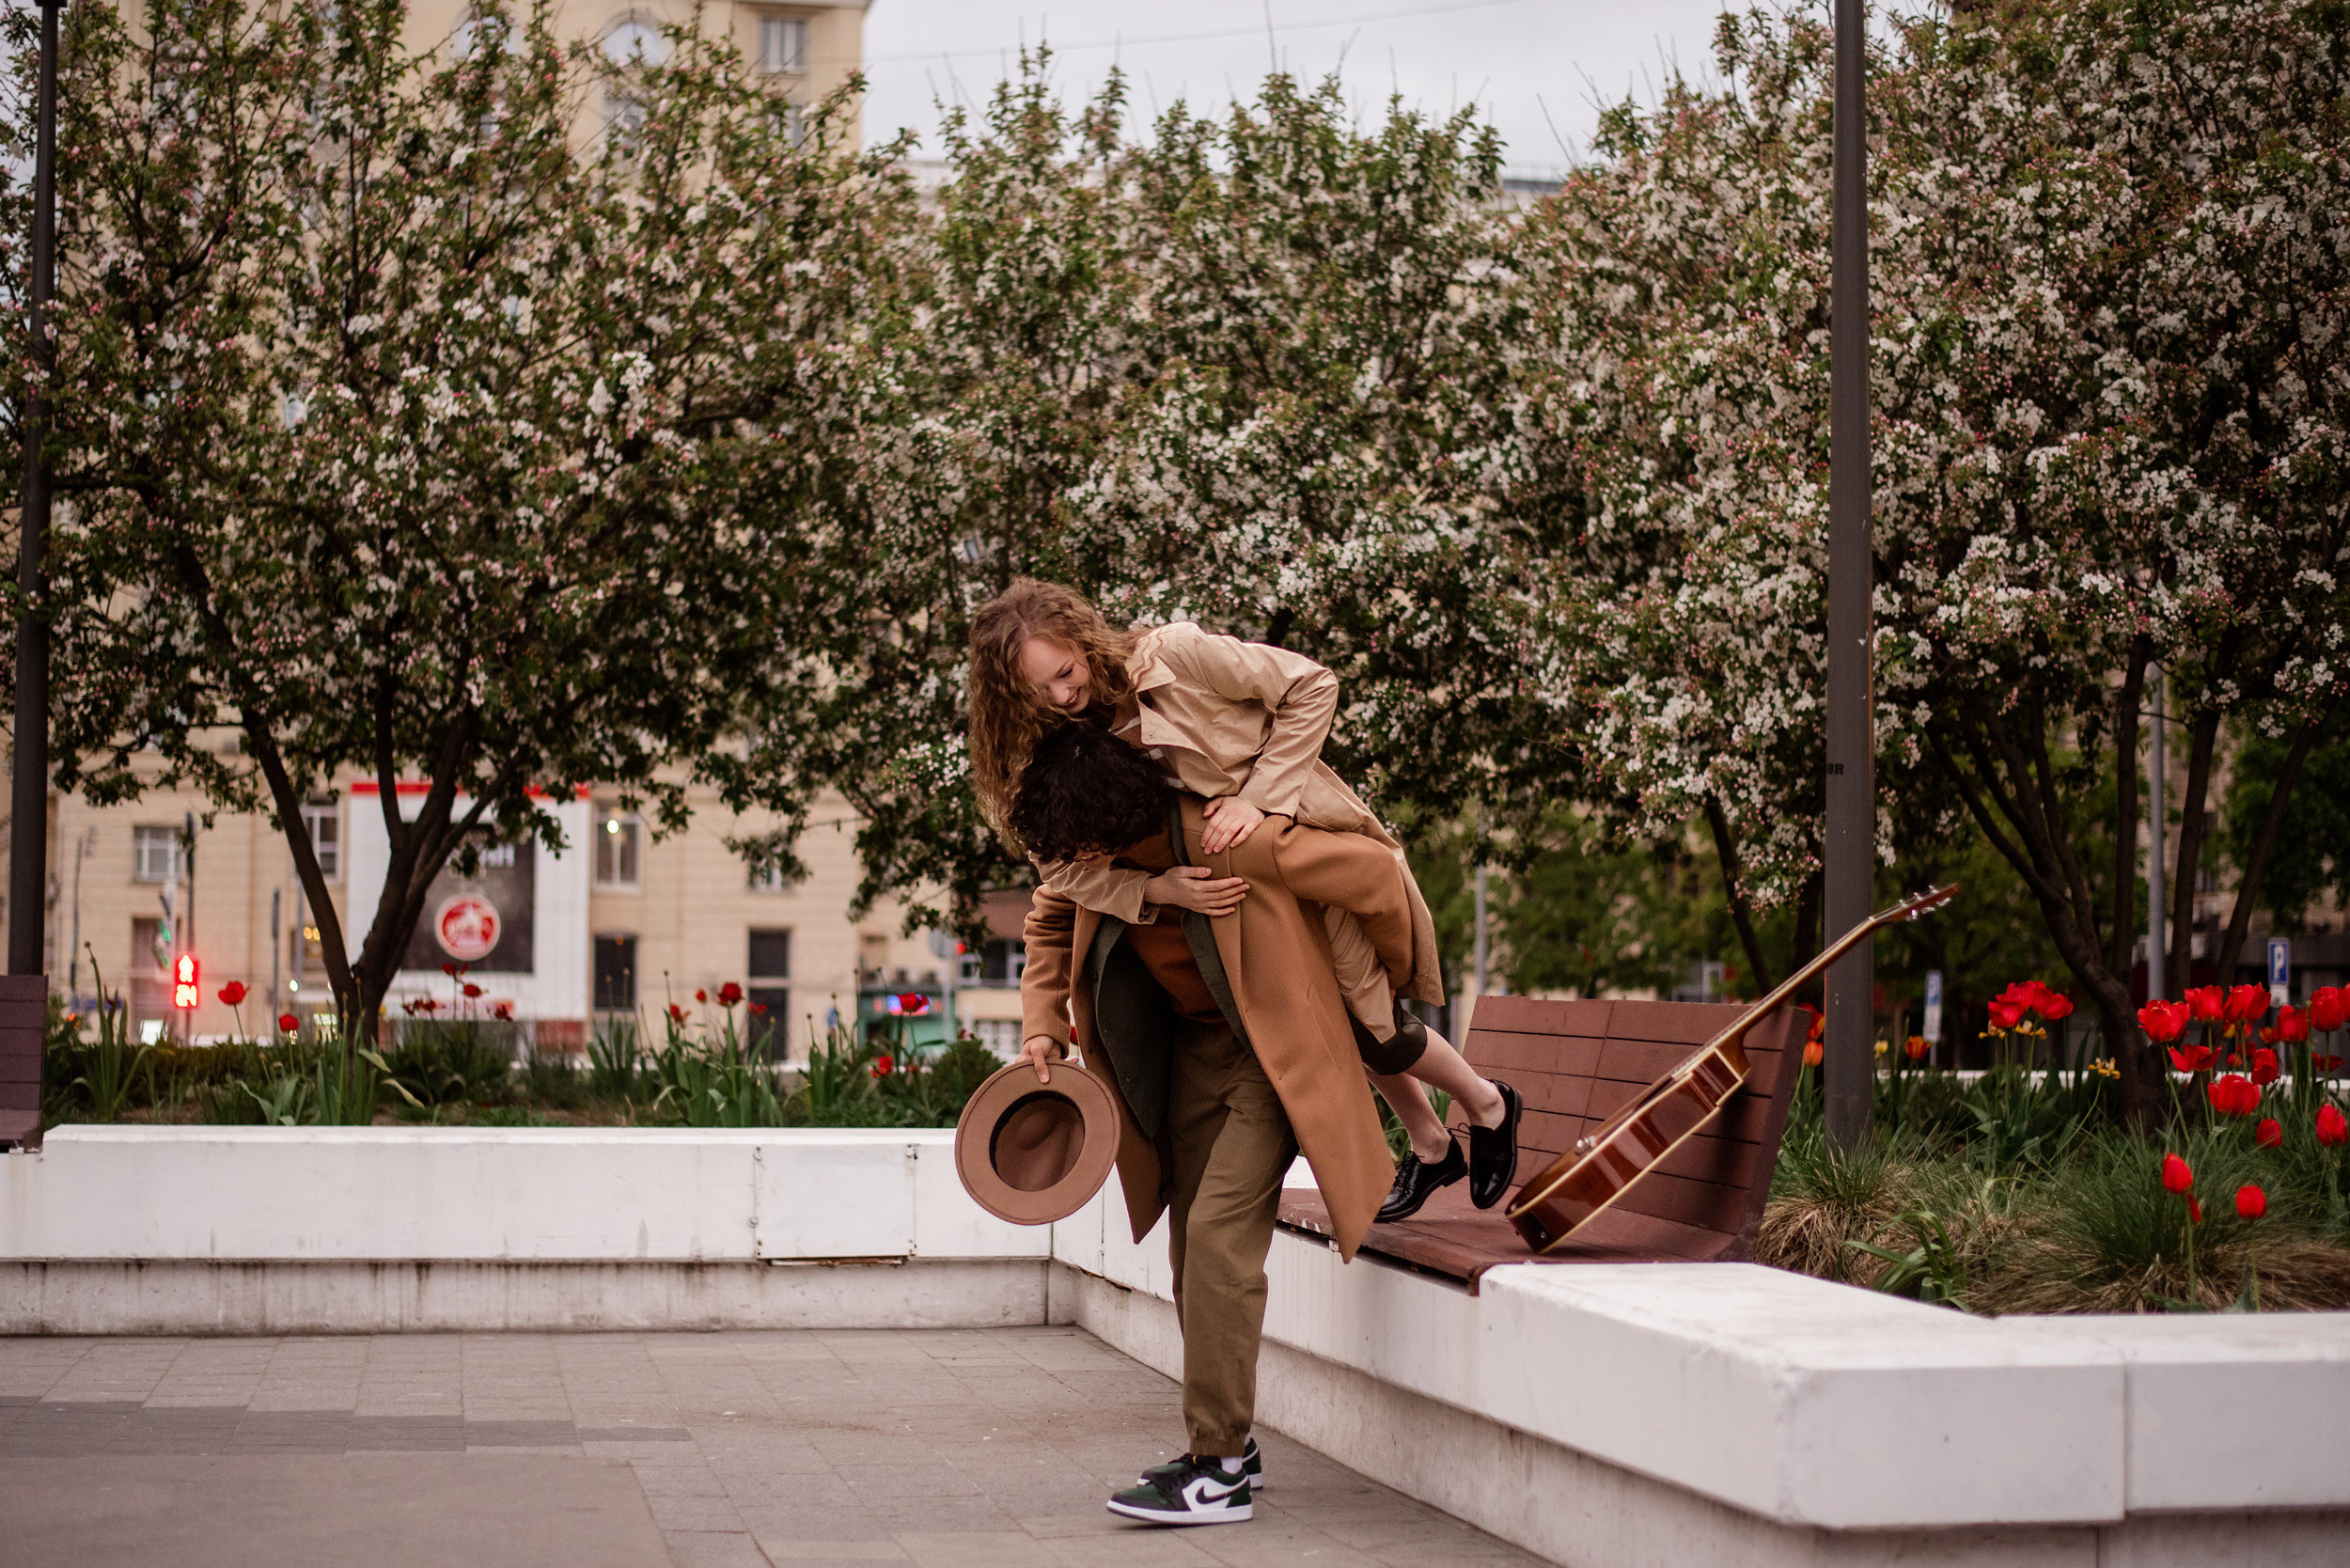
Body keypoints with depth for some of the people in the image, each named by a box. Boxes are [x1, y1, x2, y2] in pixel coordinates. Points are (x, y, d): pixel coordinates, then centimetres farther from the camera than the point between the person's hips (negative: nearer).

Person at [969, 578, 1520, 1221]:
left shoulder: (1176, 655, -28)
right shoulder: (1050, 748, -14)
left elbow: (1312, 685, -22)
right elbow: (1060, 865, -16)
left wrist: (1257, 797, -29)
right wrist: (1160, 888, -33)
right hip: (1214, 879, 5)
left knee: (1373, 1026, 0)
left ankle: (1488, 1105, 31)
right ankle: (1430, 1147, 42)